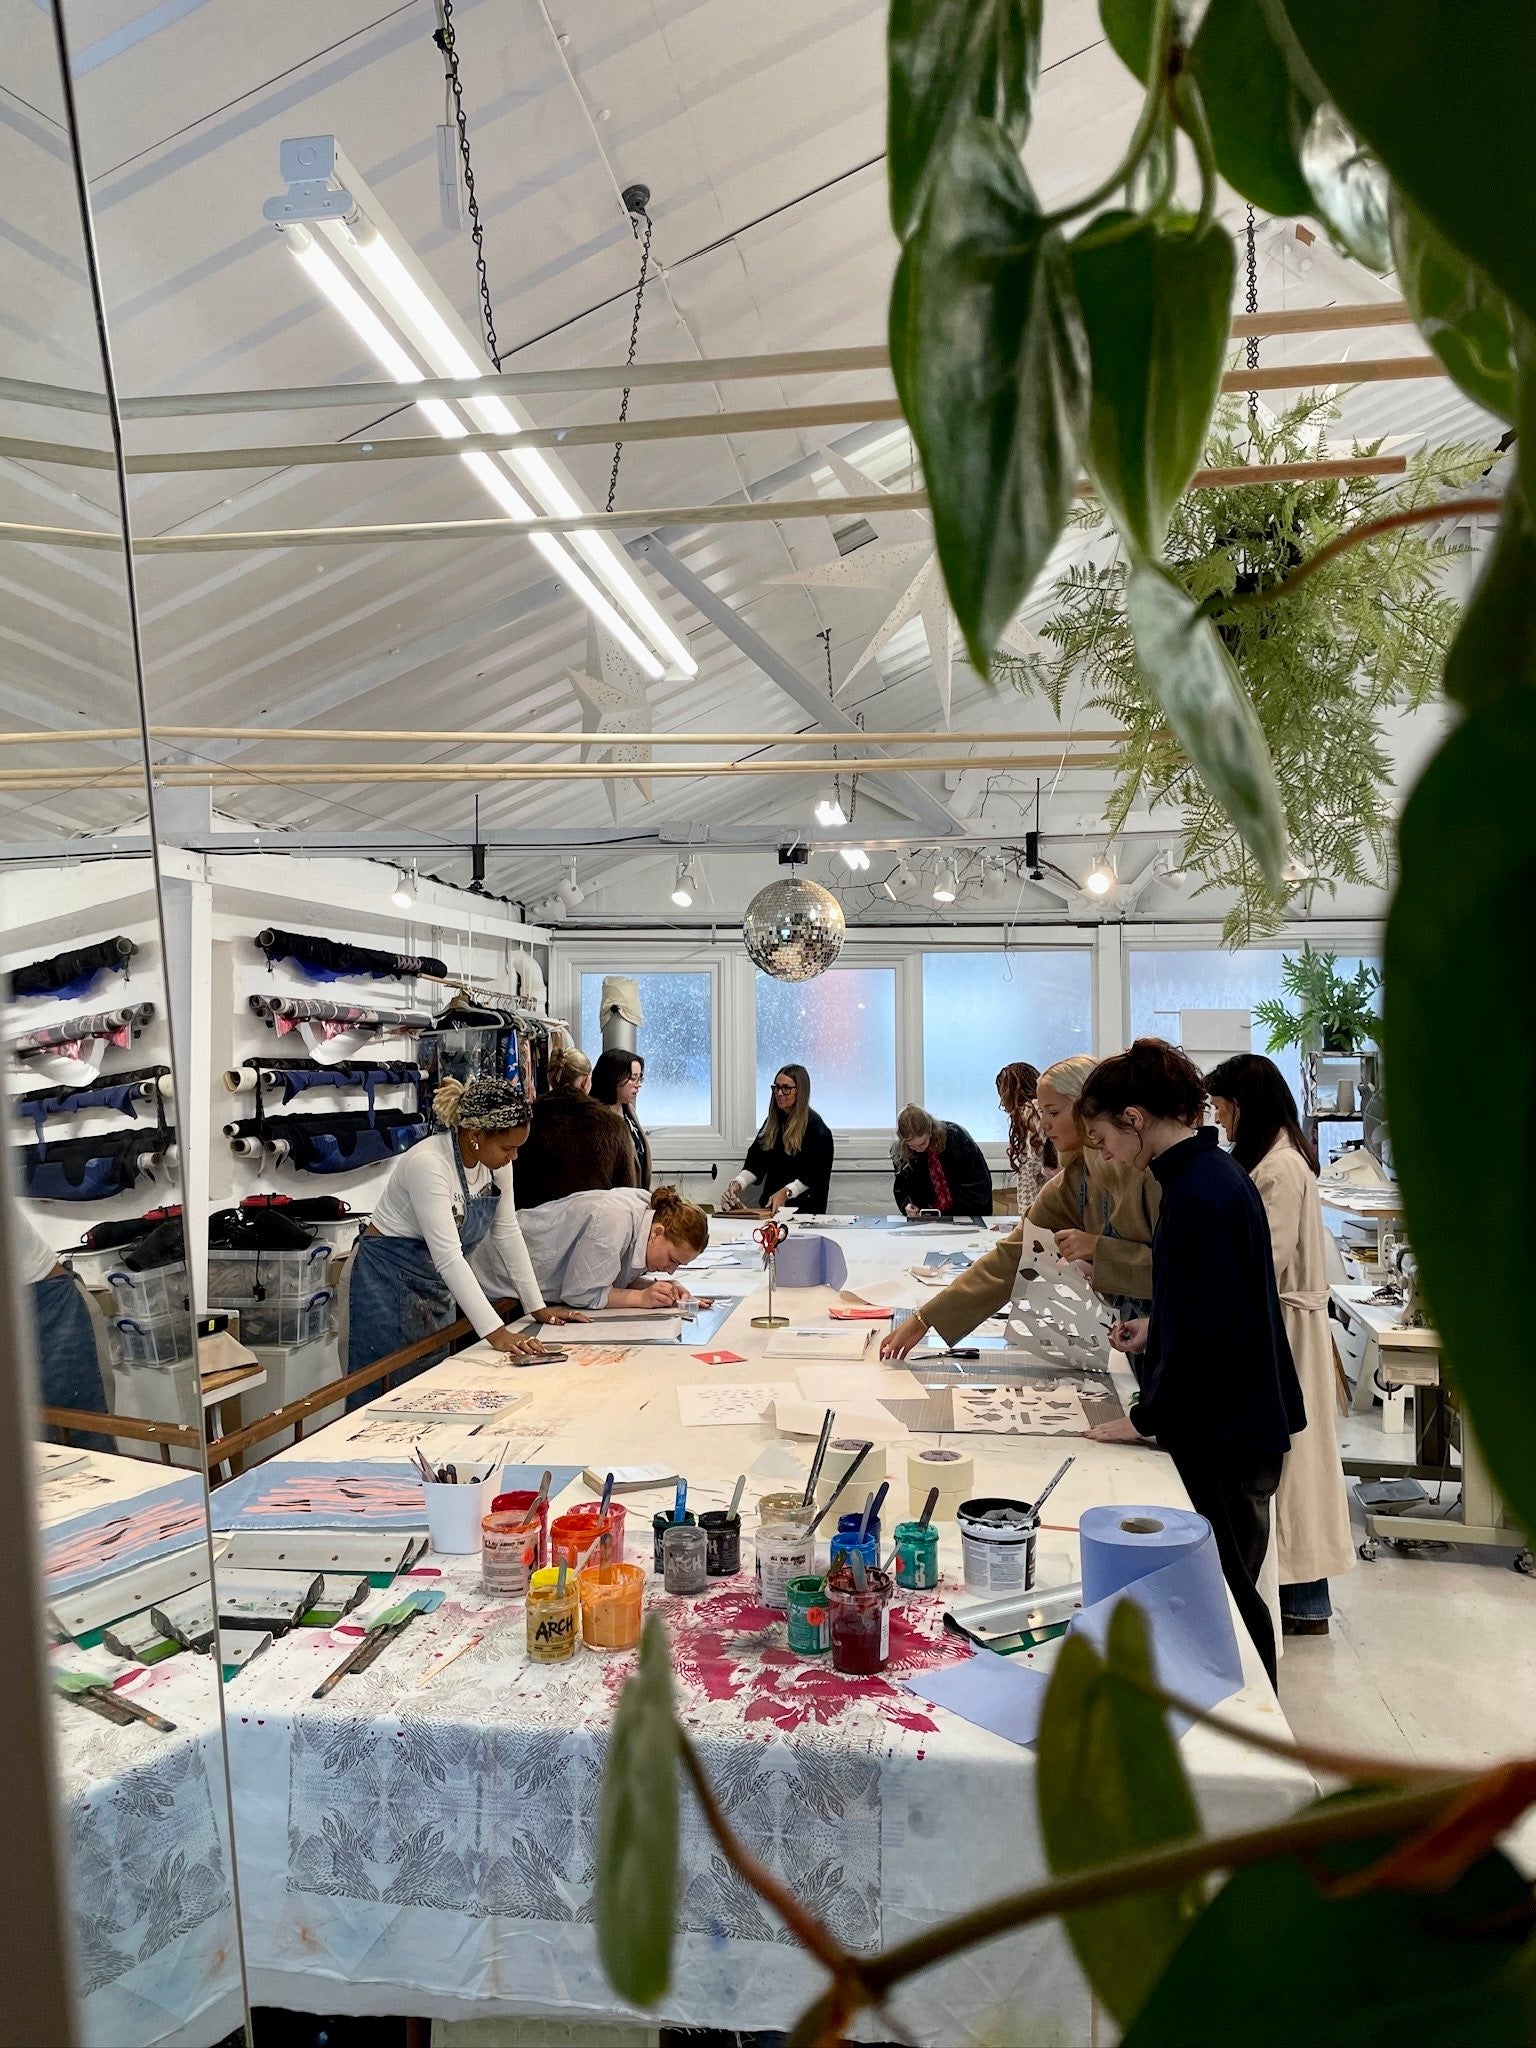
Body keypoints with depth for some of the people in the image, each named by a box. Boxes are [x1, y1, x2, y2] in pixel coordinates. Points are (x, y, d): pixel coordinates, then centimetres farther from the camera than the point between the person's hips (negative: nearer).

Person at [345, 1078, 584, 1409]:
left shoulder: (496, 1160, -7)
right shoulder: (428, 1163, -29)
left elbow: (507, 1232, 2)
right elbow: (448, 1256, -33)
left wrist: (537, 1307, 2)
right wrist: (494, 1332, -36)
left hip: (435, 1285, 8)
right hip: (388, 1281, -8)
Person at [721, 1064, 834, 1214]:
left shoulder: (815, 1127, -5)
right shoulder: (772, 1121, 15)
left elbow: (814, 1174, -9)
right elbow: (756, 1162, 9)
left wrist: (786, 1193, -21)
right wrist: (738, 1183, -9)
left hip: (803, 1207, -6)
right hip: (770, 1205, 6)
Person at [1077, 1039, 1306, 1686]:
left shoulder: (1199, 1195, -23)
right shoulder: (1212, 1174, 7)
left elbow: (1203, 1333, -25)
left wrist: (1146, 1418, -15)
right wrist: (1156, 1326, 11)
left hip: (1221, 1438, -10)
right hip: (1236, 1421, 10)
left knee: (1223, 1598, 5)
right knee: (1229, 1593, 20)